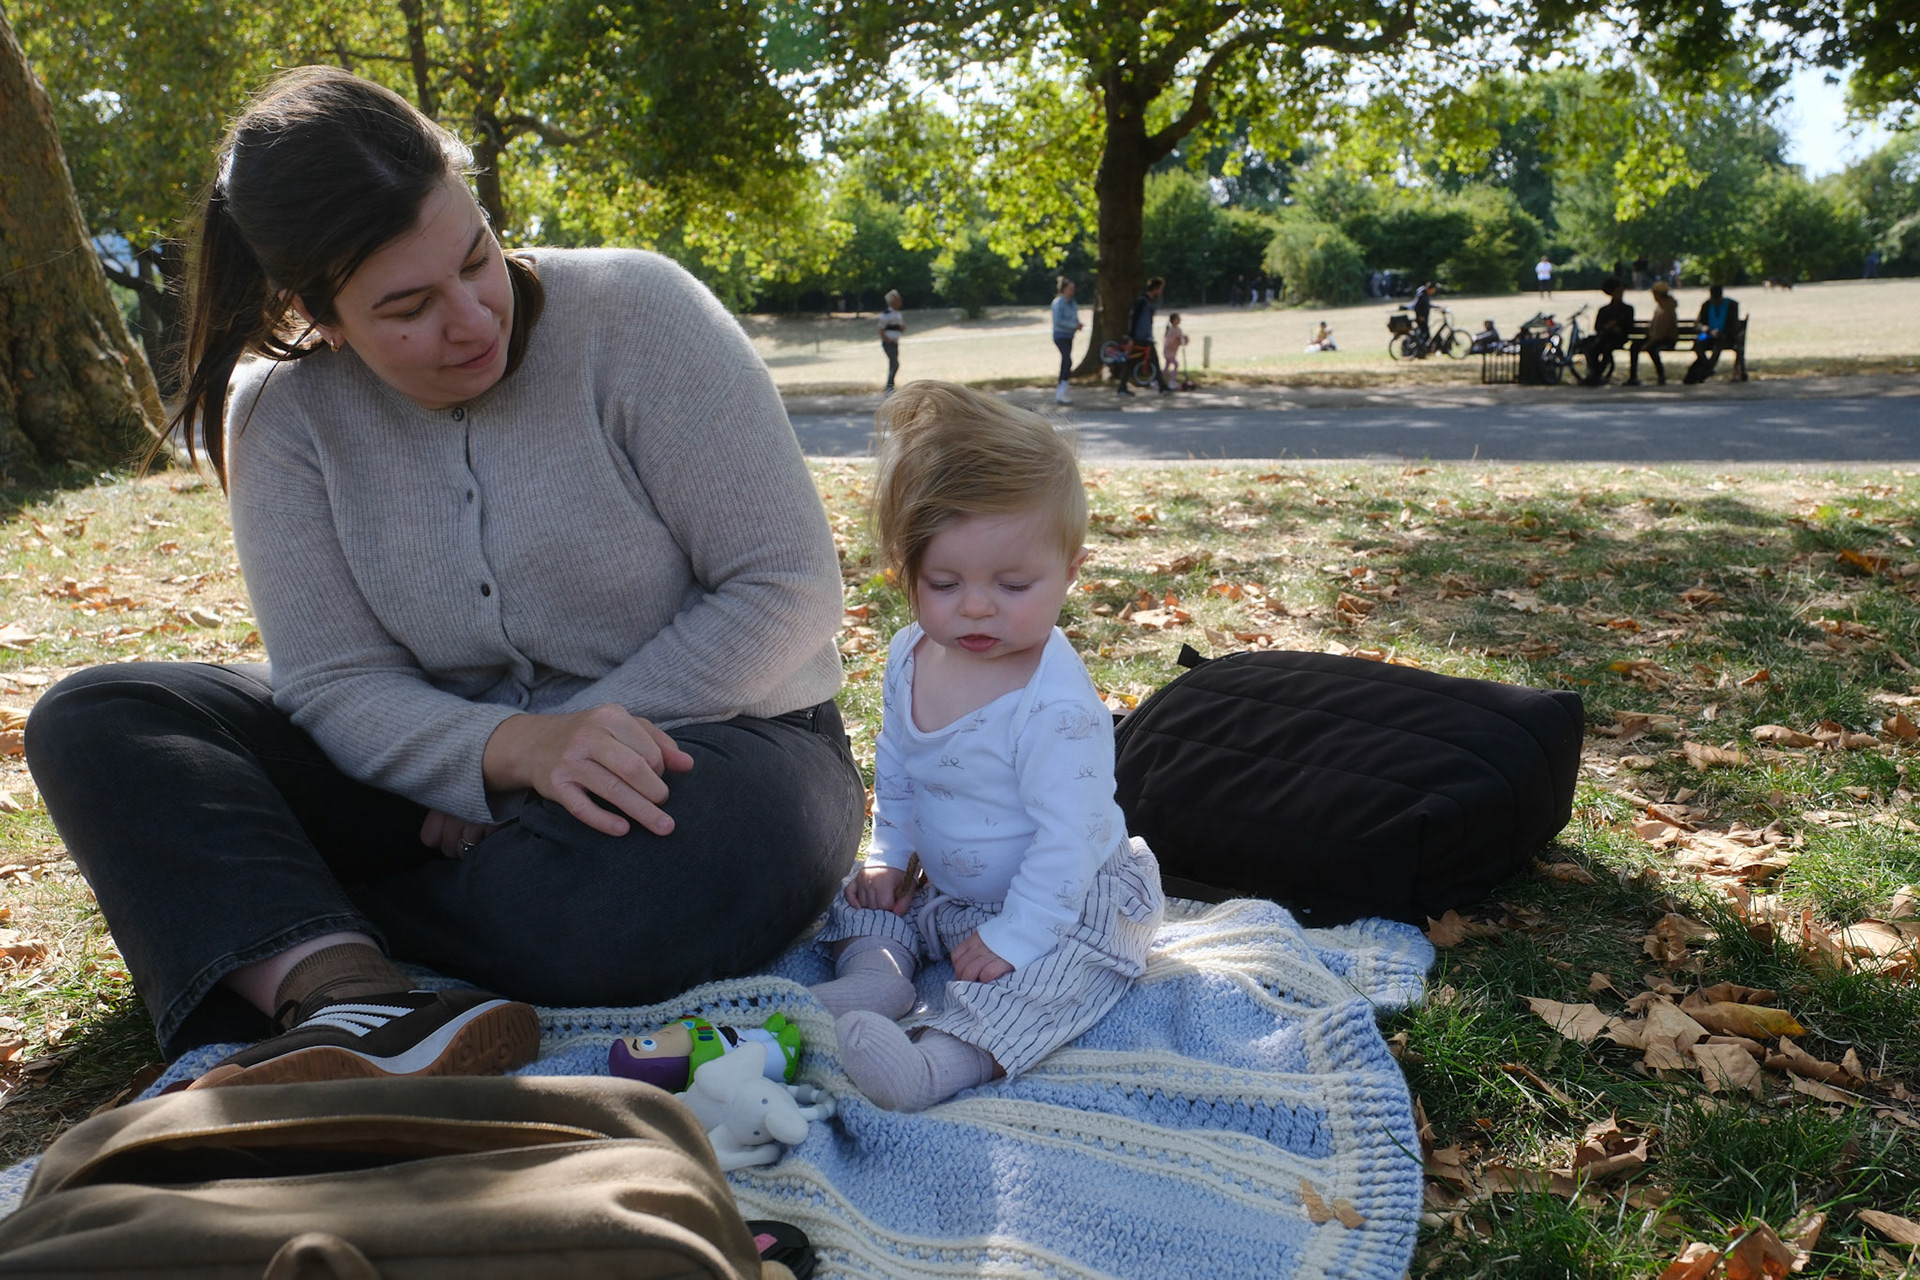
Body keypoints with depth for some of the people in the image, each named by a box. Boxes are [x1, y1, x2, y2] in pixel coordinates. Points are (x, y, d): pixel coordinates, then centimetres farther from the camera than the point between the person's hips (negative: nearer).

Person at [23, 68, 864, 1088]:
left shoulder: (632, 313, -14)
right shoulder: (284, 413, -3)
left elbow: (788, 590, -15)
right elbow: (336, 684, -8)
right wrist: (516, 750, -30)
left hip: (704, 734, -3)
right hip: (456, 763, 4)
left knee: (618, 899, -39)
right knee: (90, 721, -11)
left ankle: (280, 938, -10)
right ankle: (362, 1009, -34)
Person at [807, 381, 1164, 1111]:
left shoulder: (1057, 704, -30)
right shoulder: (909, 658, -6)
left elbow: (1065, 839, -28)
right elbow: (895, 770, 12)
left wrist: (1015, 936, -28)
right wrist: (891, 855, 6)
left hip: (1066, 898, -8)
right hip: (947, 888, 8)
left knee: (1051, 970, -34)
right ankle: (873, 977, -19)